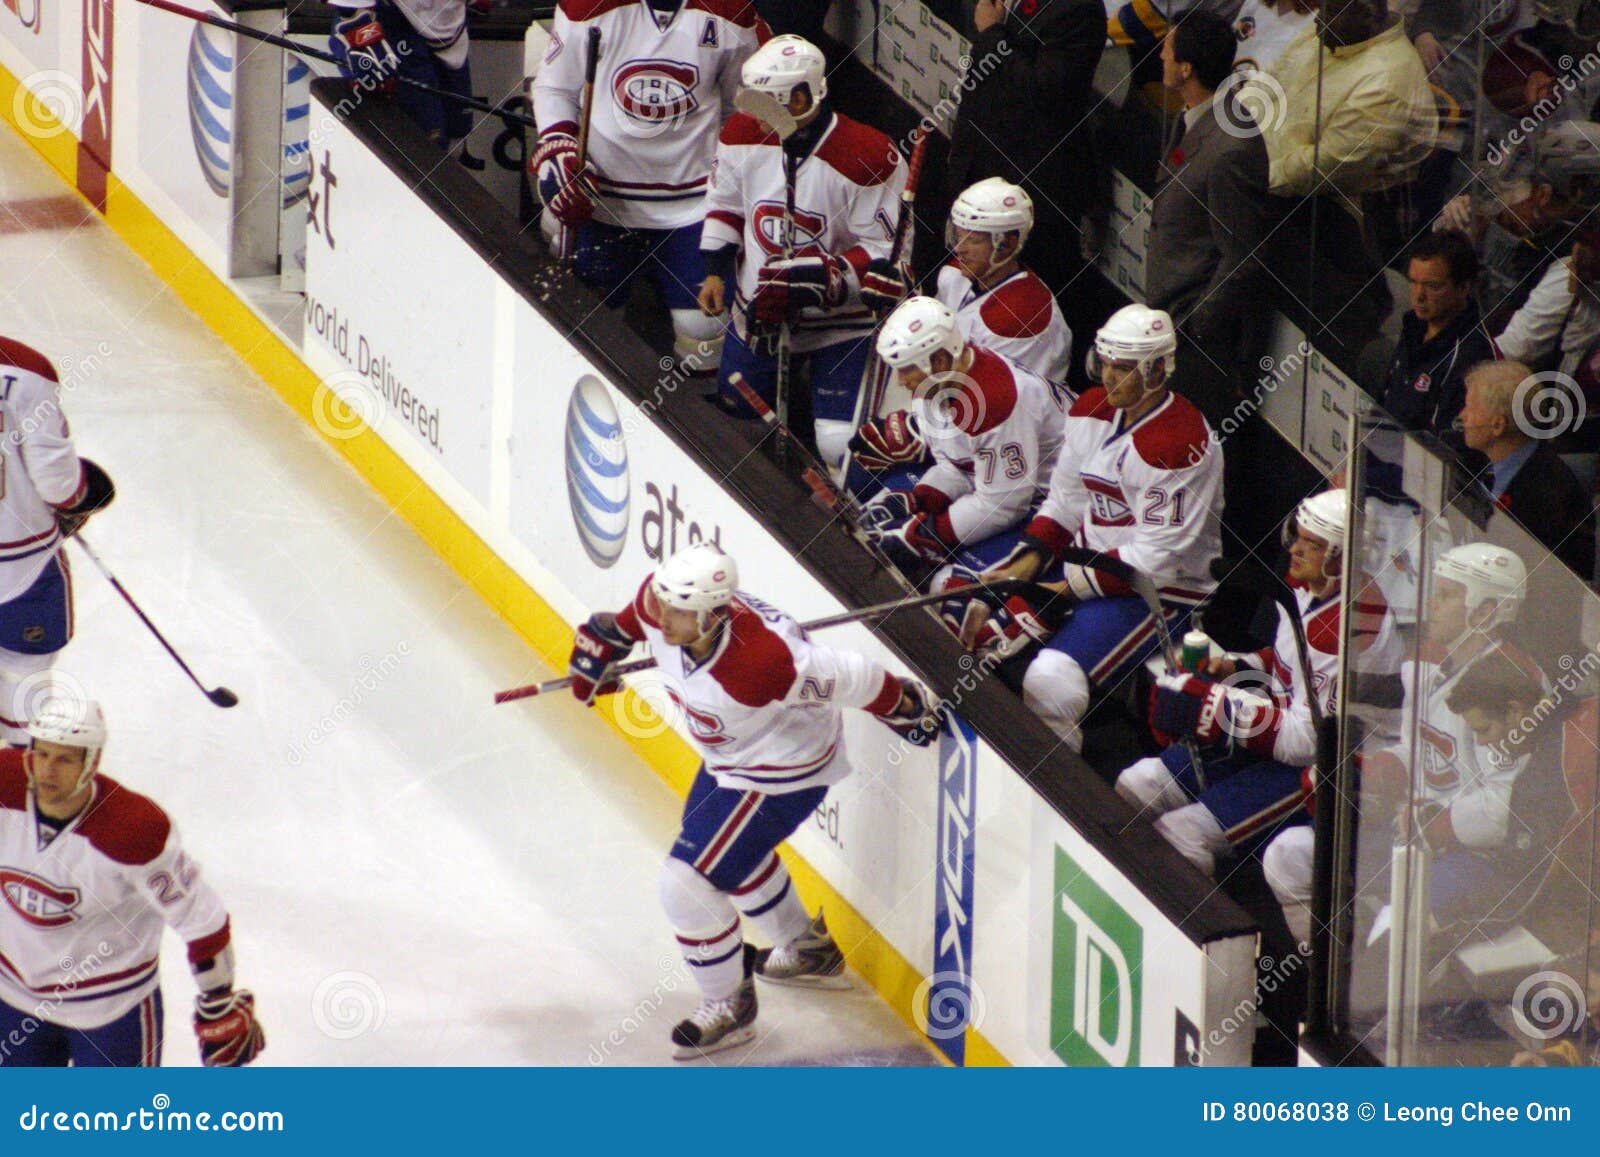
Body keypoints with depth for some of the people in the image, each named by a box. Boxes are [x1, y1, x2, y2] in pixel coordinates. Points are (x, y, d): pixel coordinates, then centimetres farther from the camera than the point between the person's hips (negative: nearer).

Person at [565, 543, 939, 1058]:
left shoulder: (761, 663, -43)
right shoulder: (658, 603, -23)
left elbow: (853, 680, -30)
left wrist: (909, 708, -16)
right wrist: (601, 642, 14)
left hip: (781, 770, -9)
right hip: (729, 758, 9)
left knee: (688, 882, -9)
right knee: (735, 855, 32)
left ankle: (730, 1007, 14)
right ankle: (808, 949, 57)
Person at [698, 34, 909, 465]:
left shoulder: (868, 158, -26)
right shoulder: (744, 135, -9)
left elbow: (884, 252, -20)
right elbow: (725, 204, 9)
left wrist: (817, 284, -29)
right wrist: (716, 271, 1)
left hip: (842, 322, -5)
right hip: (757, 310, 5)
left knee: (840, 443, -15)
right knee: (733, 411, 22)